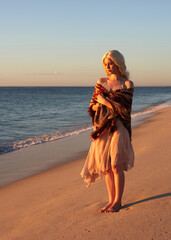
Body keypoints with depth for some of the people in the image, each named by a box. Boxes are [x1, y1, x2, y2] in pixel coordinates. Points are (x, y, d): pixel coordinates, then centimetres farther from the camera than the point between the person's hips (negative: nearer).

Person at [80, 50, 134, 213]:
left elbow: (124, 109, -10)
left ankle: (118, 201, 5)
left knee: (116, 166, -5)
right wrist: (104, 103, -9)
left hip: (117, 128, -4)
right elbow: (92, 106, 10)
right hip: (101, 128, 4)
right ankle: (111, 200, 15)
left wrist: (104, 100, -7)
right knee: (106, 167, 6)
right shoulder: (101, 82, 12)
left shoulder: (127, 84, 0)